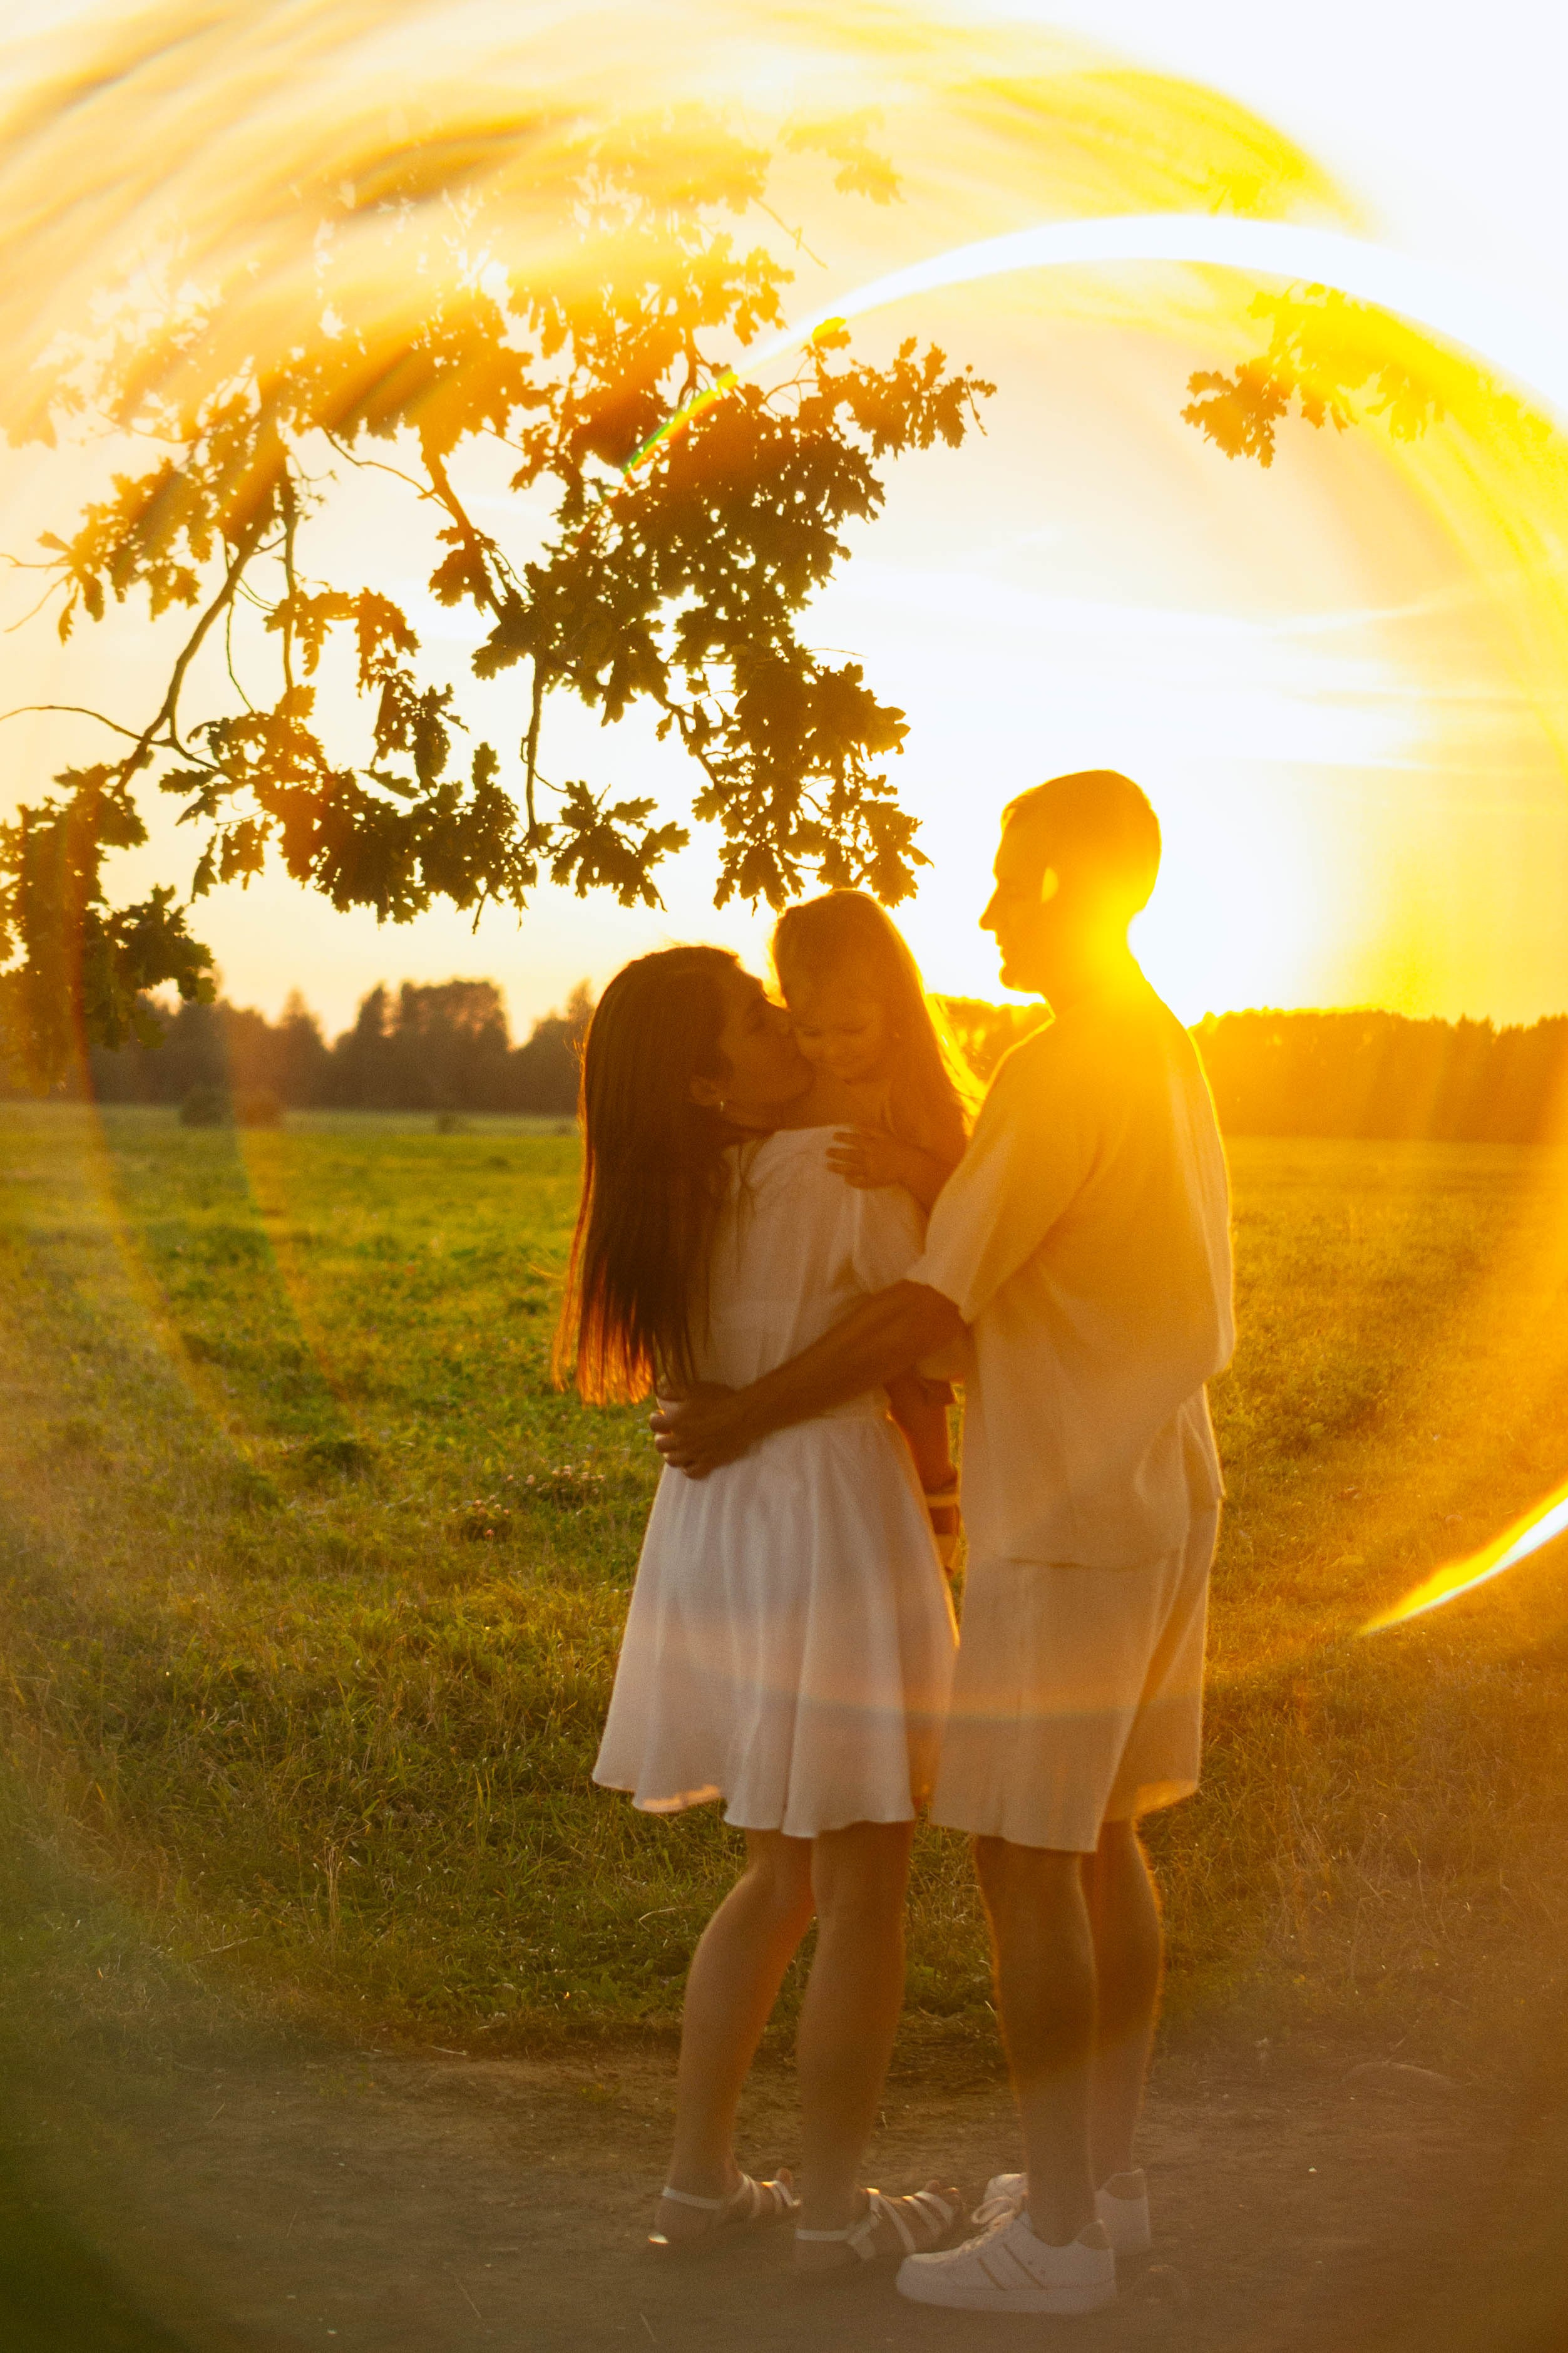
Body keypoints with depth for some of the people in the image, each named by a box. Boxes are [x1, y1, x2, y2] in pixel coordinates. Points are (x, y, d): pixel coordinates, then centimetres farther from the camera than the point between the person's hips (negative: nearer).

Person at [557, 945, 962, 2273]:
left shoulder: (670, 1201, 5)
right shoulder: (842, 1170, -16)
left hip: (713, 1544, 7)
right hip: (834, 1531, -7)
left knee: (784, 1875, 22)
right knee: (865, 1892, 7)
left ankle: (701, 2180, 25)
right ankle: (833, 2209, 17)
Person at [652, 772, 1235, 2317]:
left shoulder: (1061, 1075, -19)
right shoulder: (1170, 1060, 12)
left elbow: (923, 1317, -21)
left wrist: (746, 1418, -10)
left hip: (1068, 1528, -9)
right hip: (1160, 1505, 10)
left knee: (1023, 1857, -3)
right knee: (1097, 1838, 16)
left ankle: (1058, 2234, 2)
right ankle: (1102, 2177, 25)